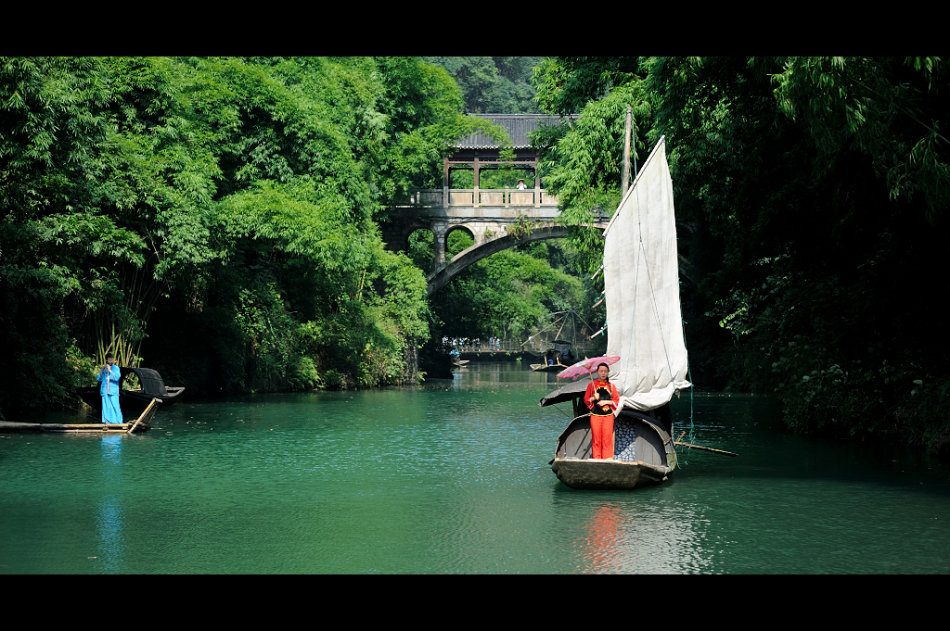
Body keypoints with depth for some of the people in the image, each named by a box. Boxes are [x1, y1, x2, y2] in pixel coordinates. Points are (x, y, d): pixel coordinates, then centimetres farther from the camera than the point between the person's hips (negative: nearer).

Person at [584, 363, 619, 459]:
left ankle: (608, 458, 0)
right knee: (596, 438, -3)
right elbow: (586, 399, 8)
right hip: (595, 415, -1)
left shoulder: (611, 386, 9)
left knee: (607, 438, -4)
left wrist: (607, 402, -6)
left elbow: (617, 400, 10)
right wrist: (594, 398, -11)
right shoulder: (592, 385, 6)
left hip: (608, 415, 1)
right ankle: (596, 458, 2)